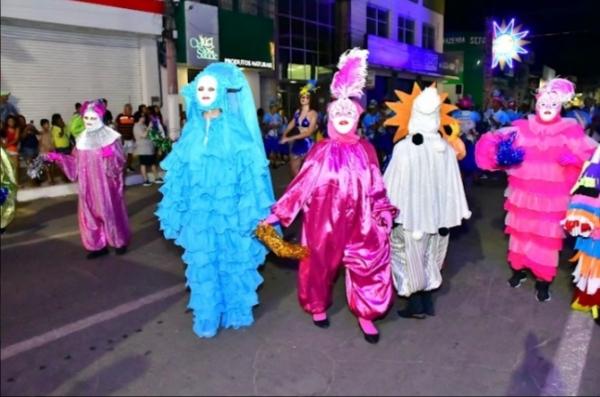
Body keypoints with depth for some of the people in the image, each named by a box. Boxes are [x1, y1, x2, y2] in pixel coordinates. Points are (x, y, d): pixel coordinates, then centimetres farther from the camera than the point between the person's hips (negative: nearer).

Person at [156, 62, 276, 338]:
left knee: (234, 259, 10)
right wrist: (179, 210, 8)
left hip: (230, 209, -3)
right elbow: (181, 174, 9)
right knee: (204, 263, 10)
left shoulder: (237, 131, -5)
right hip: (200, 212, 3)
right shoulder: (192, 133, 5)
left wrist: (253, 211, -9)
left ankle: (236, 311, 30)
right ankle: (208, 317, 27)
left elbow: (251, 171, -6)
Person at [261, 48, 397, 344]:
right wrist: (278, 211, -8)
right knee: (320, 263, 12)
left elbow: (375, 186, 7)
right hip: (323, 218, -1)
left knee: (370, 261, 0)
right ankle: (318, 306, 38)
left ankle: (364, 314, 19)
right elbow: (303, 182, -5)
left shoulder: (365, 149, 2)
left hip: (357, 219, 2)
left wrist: (384, 212, 6)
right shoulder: (321, 150, -4)